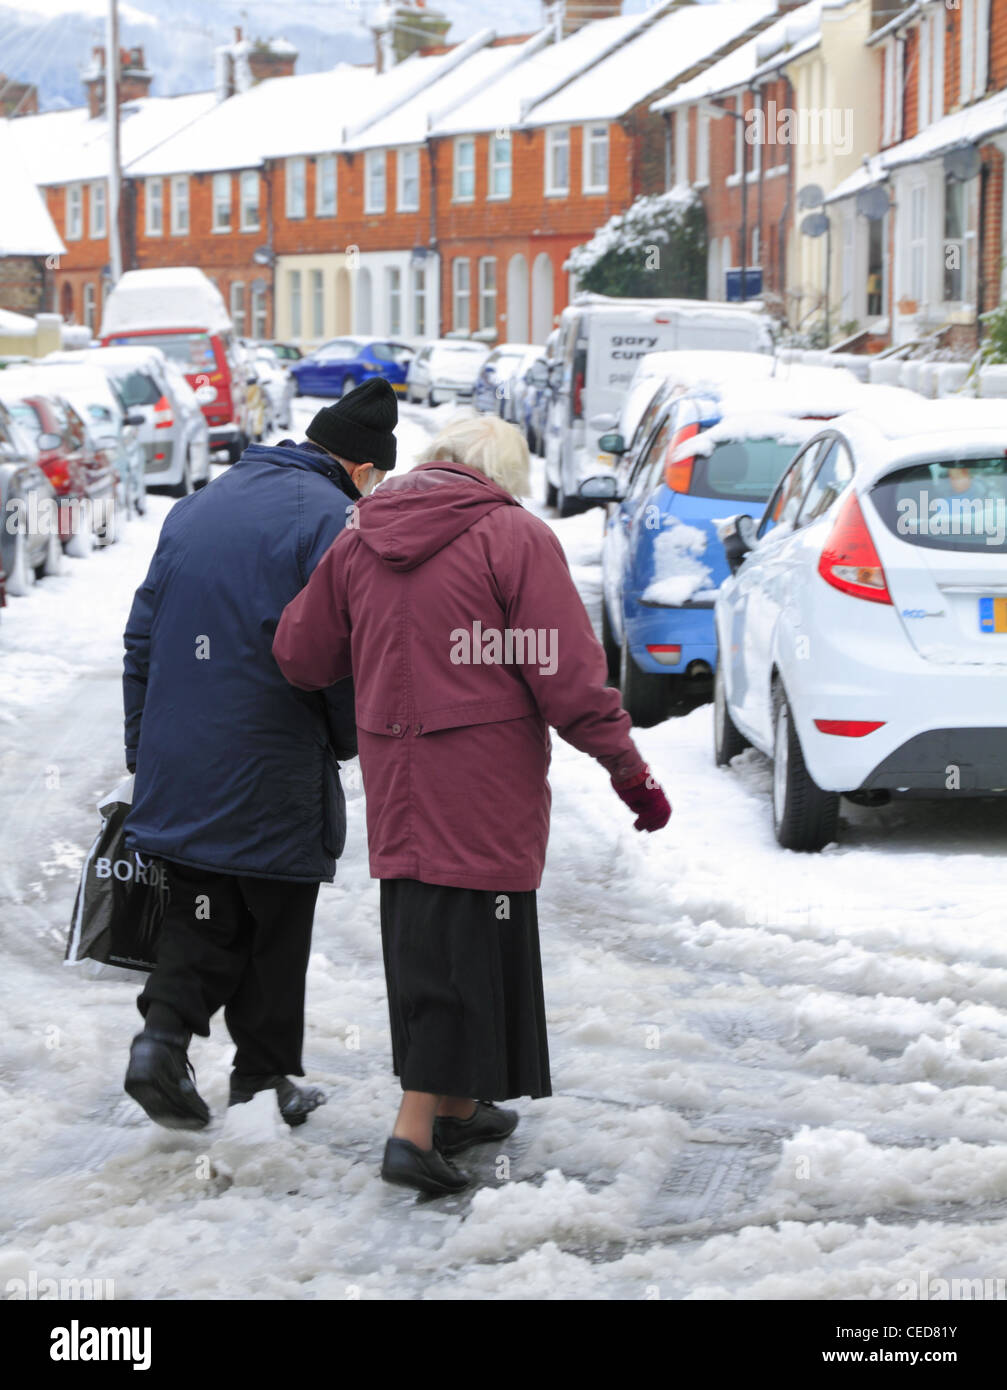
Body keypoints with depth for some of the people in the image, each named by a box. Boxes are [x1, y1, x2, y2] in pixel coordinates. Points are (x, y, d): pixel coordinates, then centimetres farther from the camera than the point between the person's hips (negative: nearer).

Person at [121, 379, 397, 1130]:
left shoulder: (196, 508, 11)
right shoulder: (331, 518, -11)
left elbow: (143, 638, 13)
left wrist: (144, 752, 18)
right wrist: (348, 741, 5)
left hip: (177, 769, 5)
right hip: (275, 779, -5)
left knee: (202, 917, 14)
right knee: (276, 928, 8)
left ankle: (165, 1030, -6)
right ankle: (264, 1080, 16)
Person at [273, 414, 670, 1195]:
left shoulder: (358, 541, 10)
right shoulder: (514, 537, -9)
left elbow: (300, 656, 16)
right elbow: (565, 673, -12)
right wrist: (629, 769, -6)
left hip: (395, 780, 7)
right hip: (481, 781, -6)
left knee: (421, 938, 17)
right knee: (472, 941, -1)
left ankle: (457, 1108, 30)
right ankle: (416, 1130, -7)